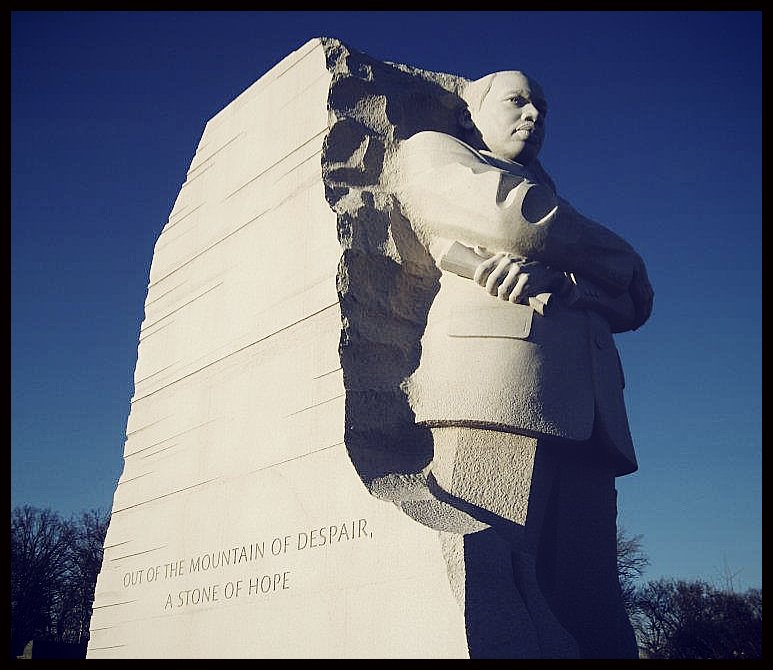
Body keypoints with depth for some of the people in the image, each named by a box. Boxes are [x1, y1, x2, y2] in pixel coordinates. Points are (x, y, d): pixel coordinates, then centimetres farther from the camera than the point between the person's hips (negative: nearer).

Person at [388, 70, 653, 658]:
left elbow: (636, 300, 21)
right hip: (493, 373, -6)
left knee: (592, 617, -6)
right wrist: (609, 257, 19)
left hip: (589, 412, 6)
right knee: (496, 609, -20)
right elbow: (510, 215, 1)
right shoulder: (430, 150, 24)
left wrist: (558, 283, -1)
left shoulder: (546, 194, 39)